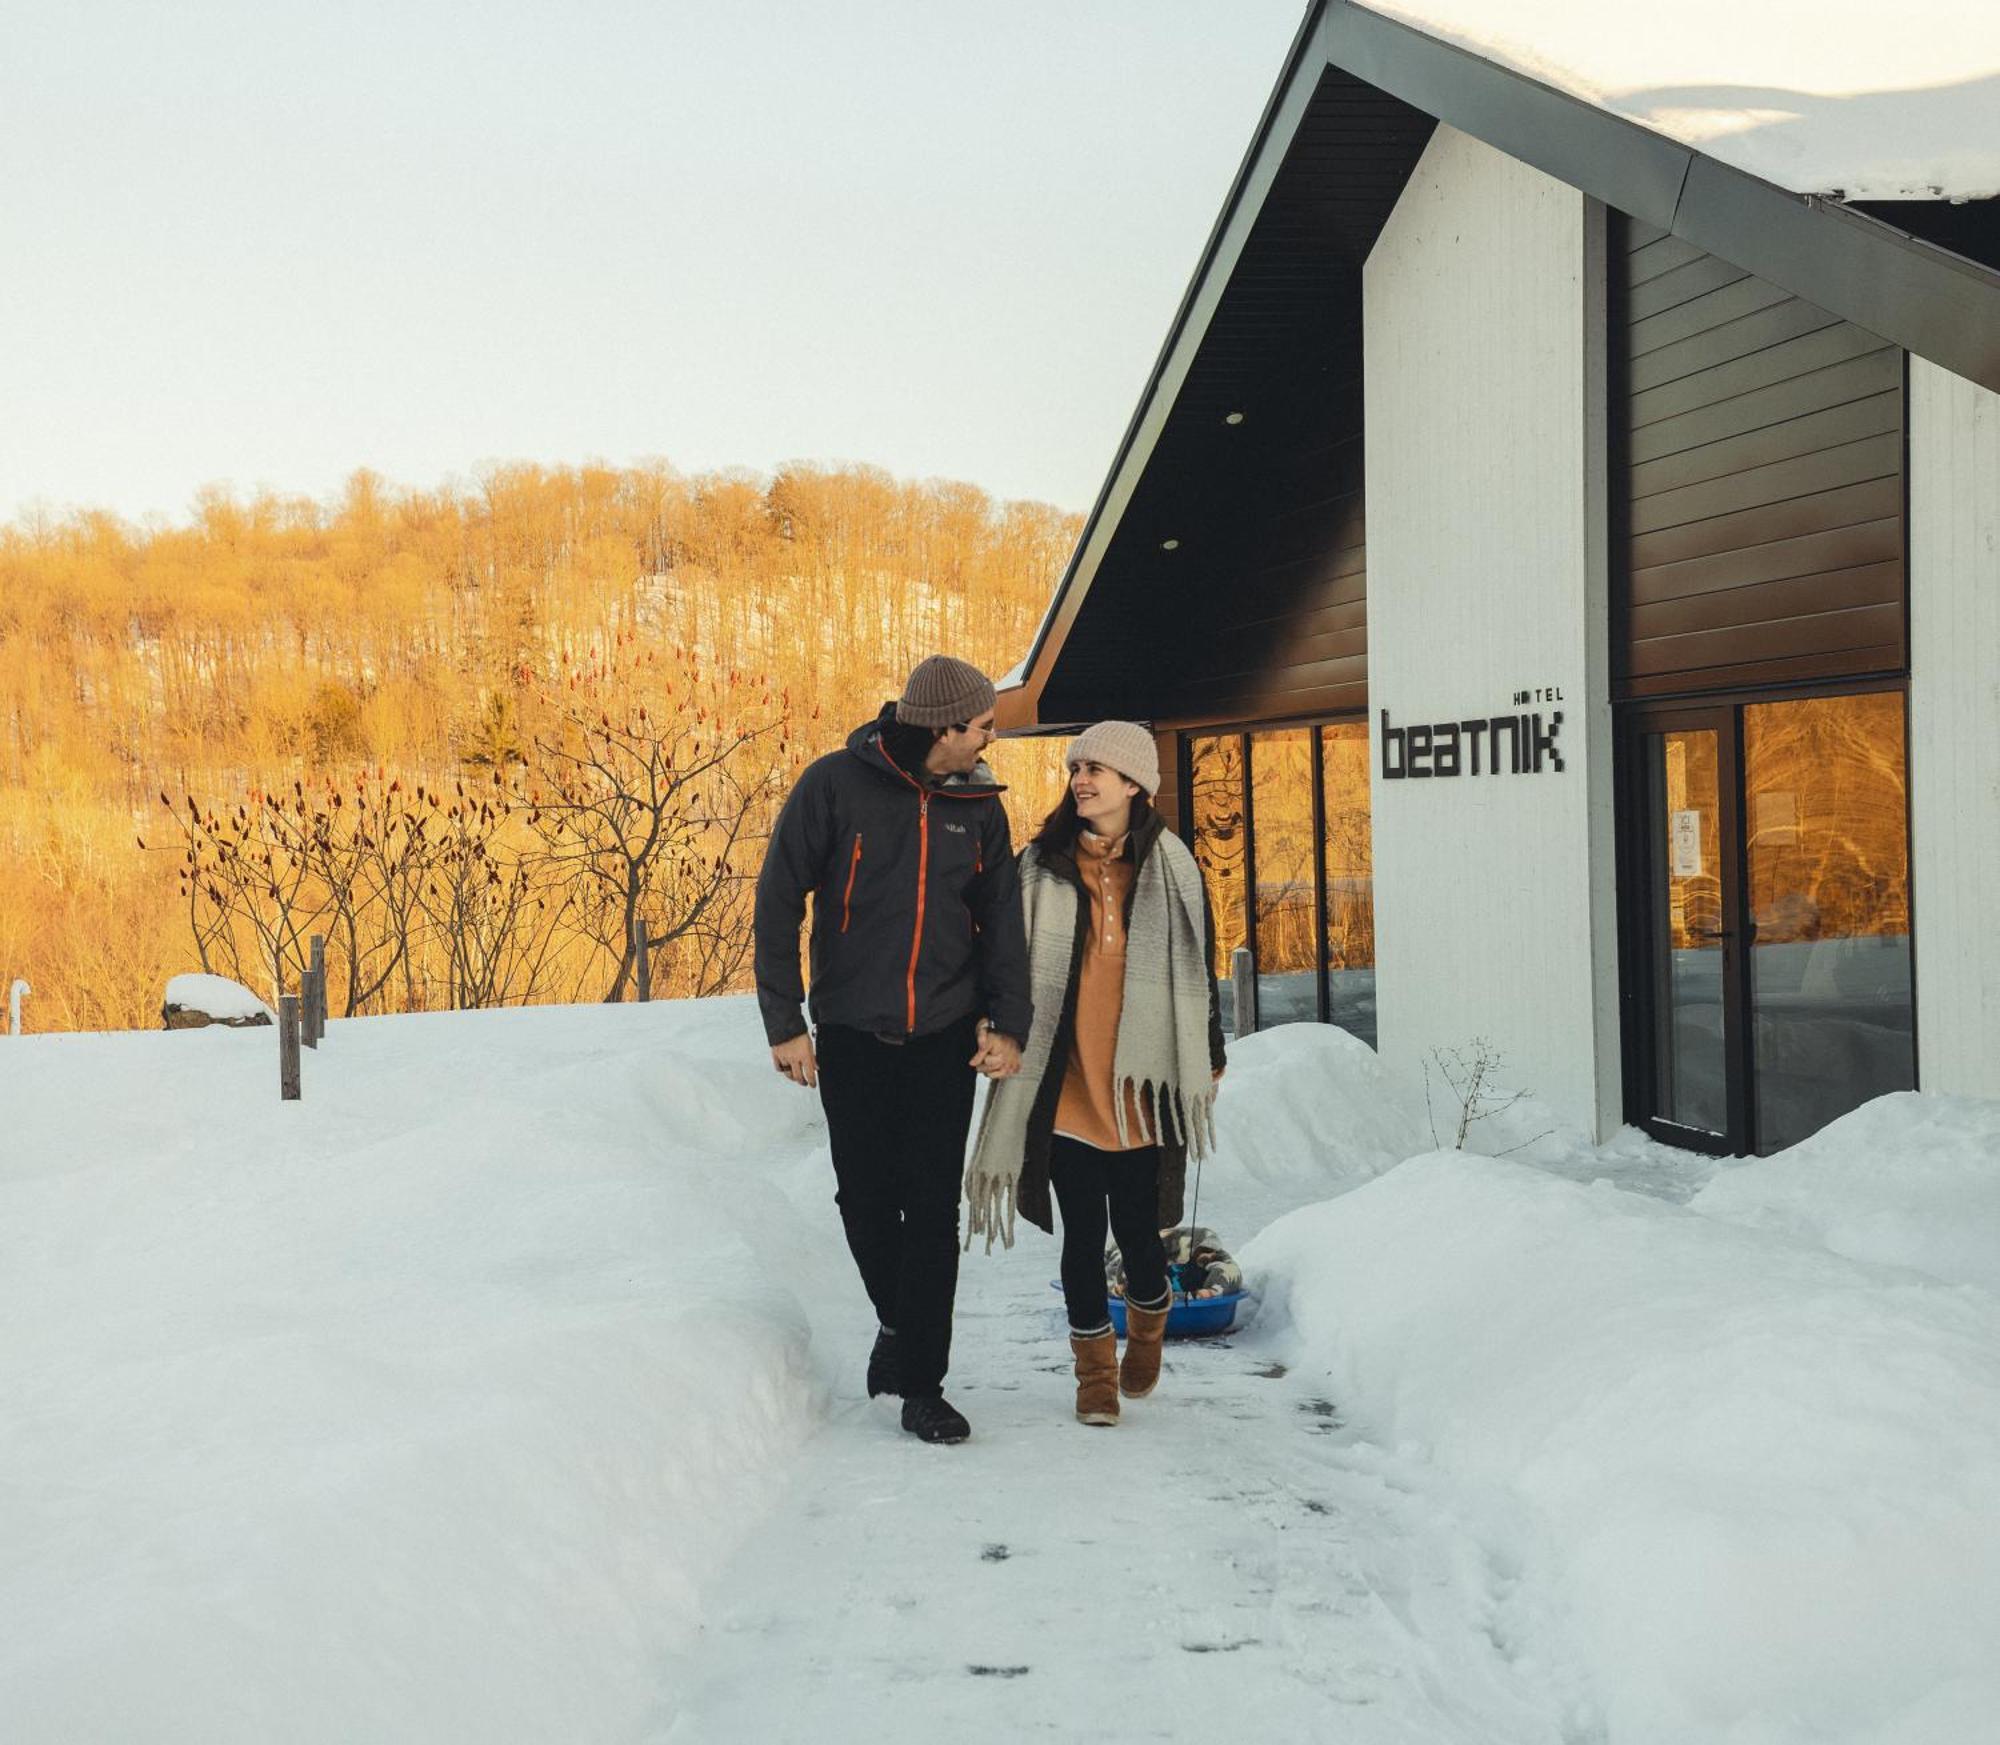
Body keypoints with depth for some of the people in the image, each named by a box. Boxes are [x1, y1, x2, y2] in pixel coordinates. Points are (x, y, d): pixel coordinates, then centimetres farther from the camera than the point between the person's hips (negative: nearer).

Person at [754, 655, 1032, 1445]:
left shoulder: (978, 805, 2)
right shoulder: (835, 785, -8)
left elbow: (1001, 921, 7)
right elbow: (778, 901, -6)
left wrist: (1006, 1022, -7)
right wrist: (784, 1023, -9)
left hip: (944, 1039, 1)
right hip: (851, 1036, -1)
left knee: (933, 1209, -1)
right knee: (866, 1199, 8)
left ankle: (920, 1382, 7)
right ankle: (899, 1321, 35)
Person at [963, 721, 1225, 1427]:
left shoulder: (1170, 869, 5)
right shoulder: (1040, 867, 5)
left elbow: (1198, 969, 10)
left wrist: (1208, 1063, 10)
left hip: (1141, 1083, 0)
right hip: (1064, 1084, 0)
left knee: (1136, 1226, 1)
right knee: (1083, 1232, 2)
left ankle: (1148, 1328, 32)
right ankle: (1095, 1371, 18)